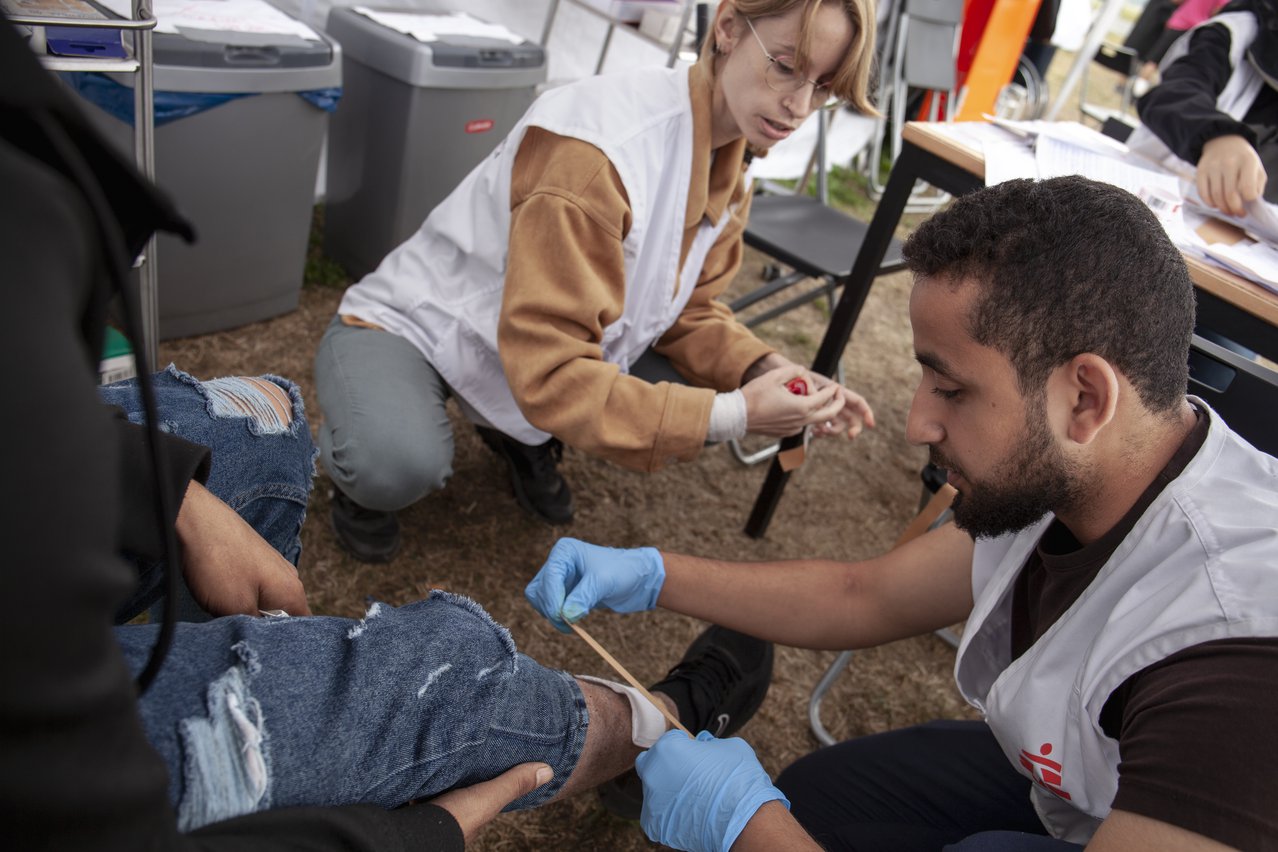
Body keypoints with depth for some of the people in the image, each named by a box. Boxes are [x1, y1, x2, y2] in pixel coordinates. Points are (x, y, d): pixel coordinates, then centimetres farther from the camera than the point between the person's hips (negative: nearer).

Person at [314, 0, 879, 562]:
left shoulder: (731, 160, -7)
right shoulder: (596, 147, -33)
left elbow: (688, 309, 0)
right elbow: (549, 369, -35)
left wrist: (765, 371, -20)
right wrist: (732, 416, -37)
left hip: (537, 347, 7)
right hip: (407, 326, -6)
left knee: (703, 396, -11)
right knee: (398, 466, -36)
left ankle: (523, 437, 14)